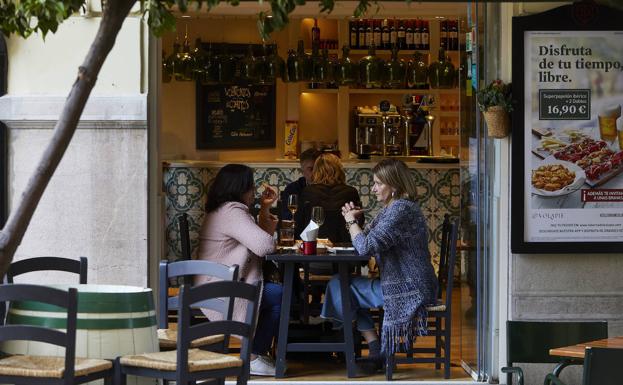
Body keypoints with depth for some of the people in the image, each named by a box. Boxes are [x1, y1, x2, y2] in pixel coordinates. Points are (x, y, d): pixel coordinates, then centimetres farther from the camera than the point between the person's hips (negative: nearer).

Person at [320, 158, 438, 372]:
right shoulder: (389, 209, 15)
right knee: (341, 283, 21)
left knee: (338, 286, -4)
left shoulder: (402, 209, -19)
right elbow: (365, 239, 19)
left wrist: (352, 220, -9)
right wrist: (351, 220, 0)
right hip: (399, 284, 11)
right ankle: (376, 349, 12)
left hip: (407, 291, -11)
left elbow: (366, 246, -25)